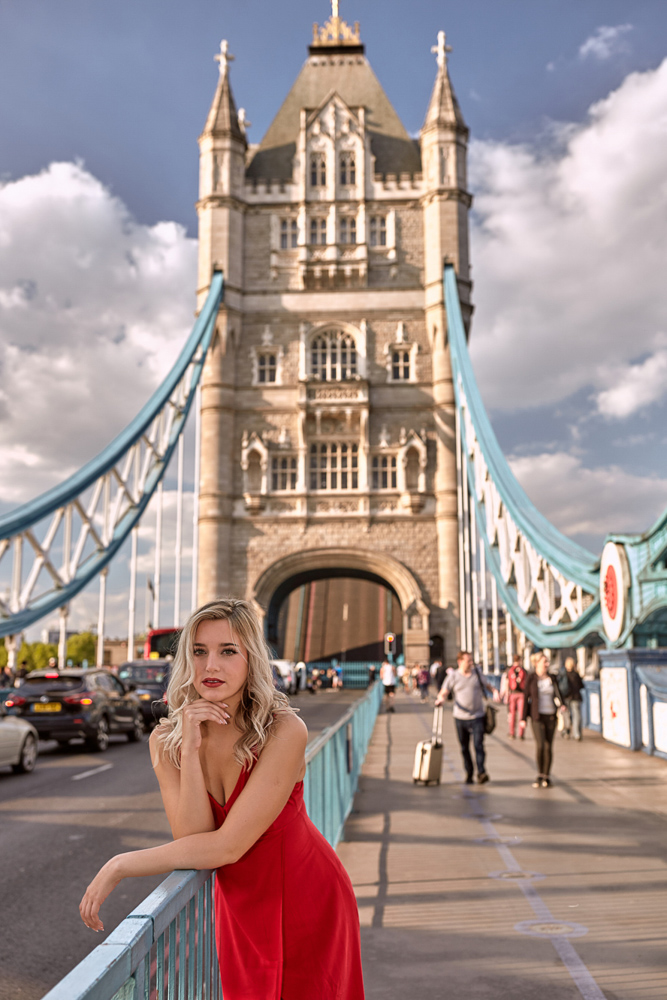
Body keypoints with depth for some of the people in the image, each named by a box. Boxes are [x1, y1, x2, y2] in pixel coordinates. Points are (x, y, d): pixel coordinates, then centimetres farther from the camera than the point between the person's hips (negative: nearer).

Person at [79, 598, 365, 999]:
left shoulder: (284, 731, -27)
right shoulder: (166, 740, -13)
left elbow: (228, 845, -28)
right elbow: (192, 839, -20)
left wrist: (119, 867, -24)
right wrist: (190, 749, -29)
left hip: (308, 901, -3)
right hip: (240, 905, 3)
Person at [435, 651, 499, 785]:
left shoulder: (476, 673, 7)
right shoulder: (453, 676, 1)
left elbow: (487, 686, 20)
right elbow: (443, 693, -1)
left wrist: (494, 691, -1)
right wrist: (440, 699, -24)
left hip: (477, 716, 0)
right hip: (460, 717, 0)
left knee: (478, 744, -14)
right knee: (464, 747, 7)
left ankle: (481, 772, -18)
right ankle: (469, 774, 19)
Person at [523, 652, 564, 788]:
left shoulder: (552, 678, 7)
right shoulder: (531, 678, -2)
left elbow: (557, 695, 3)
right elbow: (526, 697, 0)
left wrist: (561, 705, -20)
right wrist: (523, 718, -2)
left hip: (551, 716, 3)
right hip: (537, 716, -3)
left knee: (548, 747, 3)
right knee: (540, 745, -15)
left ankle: (546, 777, 14)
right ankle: (539, 775, 4)